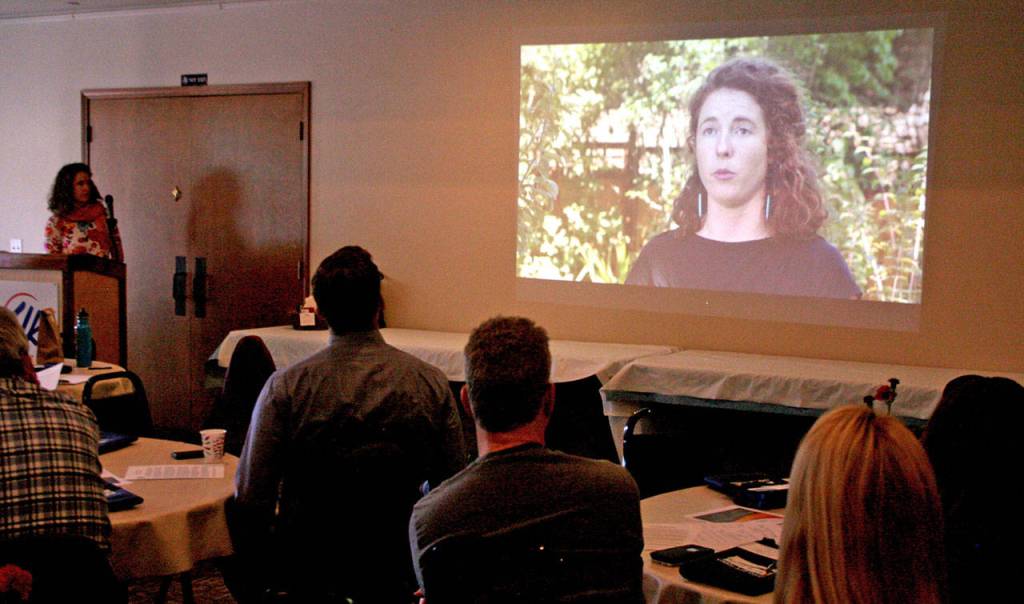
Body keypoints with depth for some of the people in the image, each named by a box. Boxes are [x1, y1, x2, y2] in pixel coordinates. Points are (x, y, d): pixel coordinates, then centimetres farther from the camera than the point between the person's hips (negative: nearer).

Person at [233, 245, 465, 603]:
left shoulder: (284, 387, -14)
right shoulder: (431, 383, -9)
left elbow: (251, 499, -13)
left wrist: (258, 573, 6)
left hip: (307, 563, -3)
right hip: (397, 564, 3)